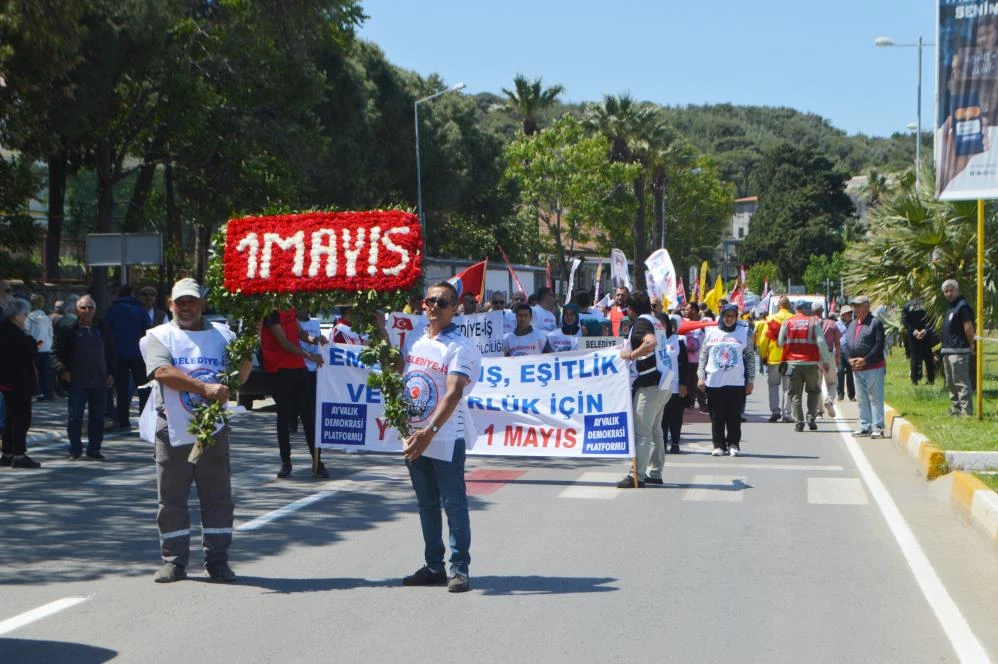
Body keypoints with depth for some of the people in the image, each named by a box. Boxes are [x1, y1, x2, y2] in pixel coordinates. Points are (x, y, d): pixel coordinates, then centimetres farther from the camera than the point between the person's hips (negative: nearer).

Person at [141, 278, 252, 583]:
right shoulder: (158, 337, 4)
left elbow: (239, 376, 4)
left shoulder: (222, 334, 12)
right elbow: (163, 372, -14)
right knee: (172, 498, 4)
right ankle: (174, 560, 14)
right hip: (173, 430, -1)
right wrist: (205, 388, -23)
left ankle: (217, 559, 13)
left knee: (217, 497, 4)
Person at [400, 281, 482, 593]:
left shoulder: (460, 347, -10)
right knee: (426, 504, 13)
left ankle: (460, 568, 4)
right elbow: (397, 374, 28)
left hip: (446, 440, -7)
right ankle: (433, 566, 21)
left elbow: (454, 393, -22)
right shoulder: (415, 340, 11)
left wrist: (430, 431, -31)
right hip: (414, 437, 7)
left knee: (454, 504, -2)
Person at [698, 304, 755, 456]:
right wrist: (701, 376, 3)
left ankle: (733, 444, 10)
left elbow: (750, 357, 7)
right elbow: (703, 355, 11)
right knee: (717, 417, 2)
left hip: (737, 382, -1)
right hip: (713, 382, 1)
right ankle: (718, 446, 8)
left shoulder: (743, 332, 6)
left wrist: (750, 380, 3)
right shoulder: (711, 332, 8)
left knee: (734, 417, 2)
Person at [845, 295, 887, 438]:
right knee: (862, 399, 10)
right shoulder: (852, 324, 16)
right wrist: (850, 359, -1)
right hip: (856, 368, 7)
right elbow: (847, 343, 17)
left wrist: (865, 360, -16)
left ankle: (878, 427, -5)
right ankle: (865, 426, 16)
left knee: (875, 398, -5)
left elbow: (879, 345, -12)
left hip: (873, 368, -7)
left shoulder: (875, 323, -6)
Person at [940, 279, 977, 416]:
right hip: (948, 351, 11)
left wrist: (971, 345, -11)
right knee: (951, 384, 17)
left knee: (961, 383, -11)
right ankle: (955, 409, 25)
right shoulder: (951, 307, 18)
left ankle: (966, 411, -11)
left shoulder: (962, 306, -13)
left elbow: (969, 327, -18)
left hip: (958, 351, -11)